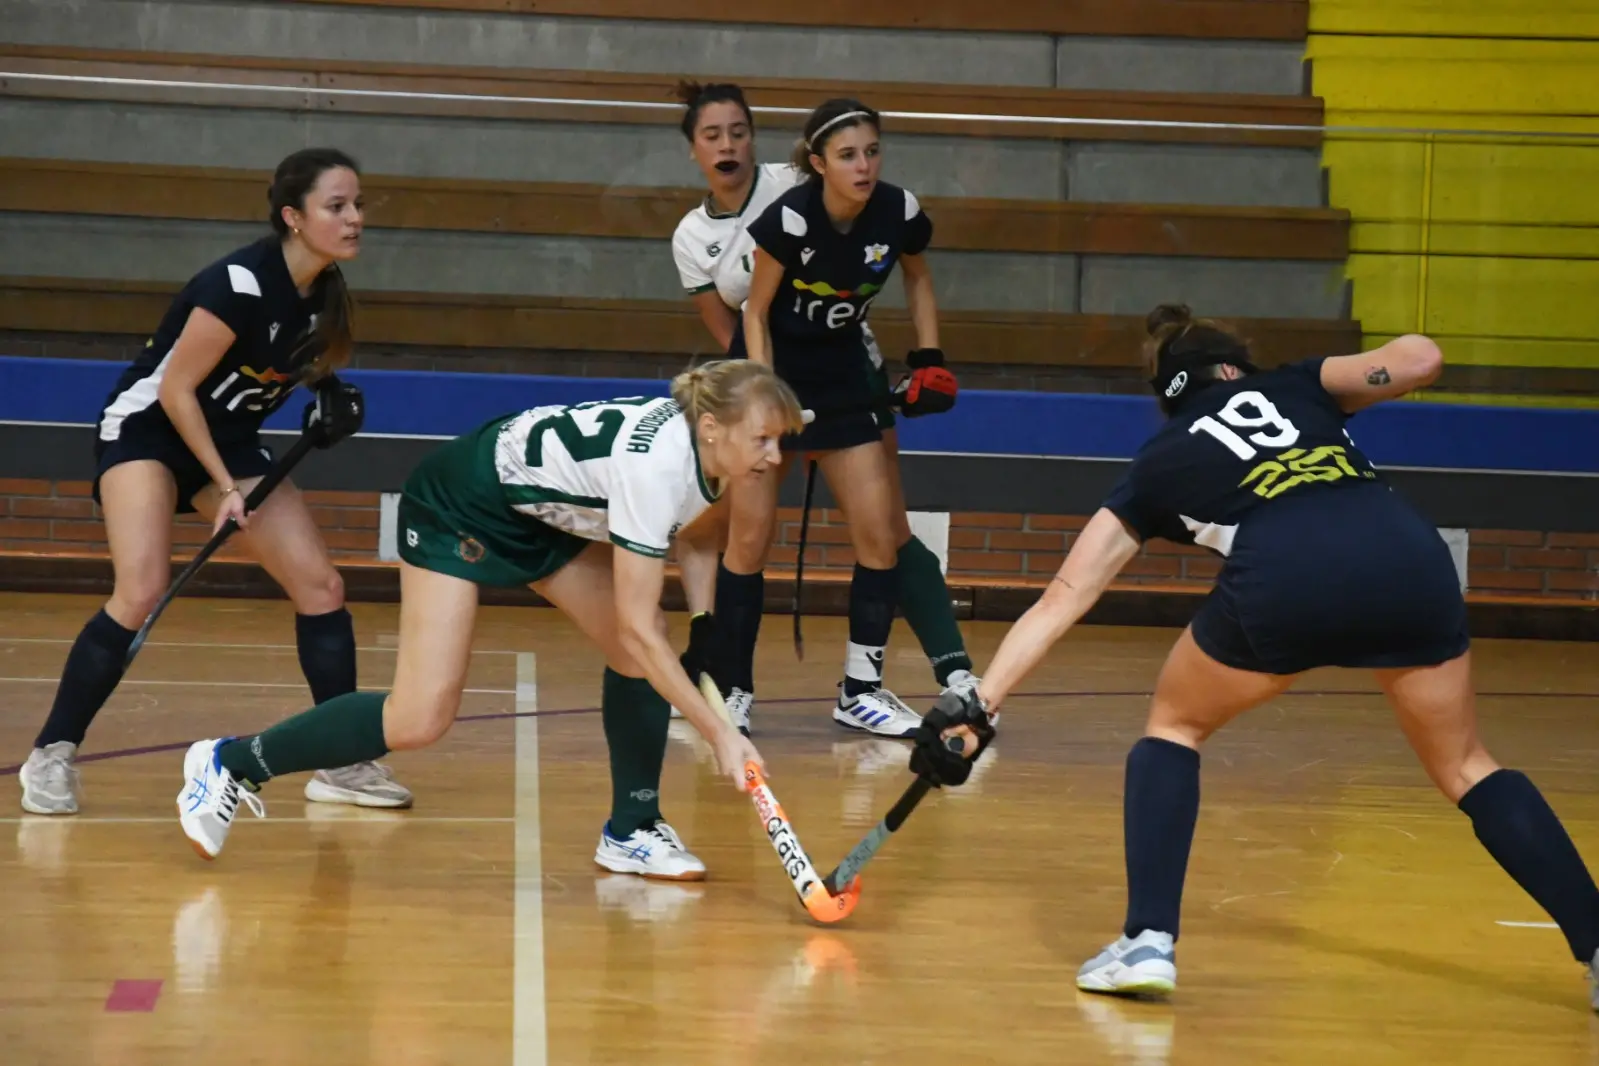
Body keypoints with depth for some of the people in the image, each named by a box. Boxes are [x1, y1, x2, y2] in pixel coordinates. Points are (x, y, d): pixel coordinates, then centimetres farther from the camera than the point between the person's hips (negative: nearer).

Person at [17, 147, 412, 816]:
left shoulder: (324, 289, -6)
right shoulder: (240, 284, -28)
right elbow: (175, 390, -22)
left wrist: (328, 396, -4)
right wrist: (224, 488, -20)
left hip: (228, 437, 8)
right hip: (146, 427, -8)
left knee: (321, 587, -1)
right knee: (142, 591, -25)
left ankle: (342, 764, 8)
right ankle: (51, 757, -14)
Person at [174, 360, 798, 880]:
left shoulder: (697, 442, -11)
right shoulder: (657, 464, -35)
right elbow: (635, 627, -34)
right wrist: (718, 732, -35)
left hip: (542, 511, 9)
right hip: (460, 504, -9)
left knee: (641, 656, -4)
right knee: (419, 721, -16)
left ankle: (630, 833, 11)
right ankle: (230, 764, -2)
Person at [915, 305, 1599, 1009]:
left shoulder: (1154, 469, 31)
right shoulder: (1292, 386, 32)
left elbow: (1061, 600, 29)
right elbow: (1422, 358, 18)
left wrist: (979, 703, 30)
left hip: (1284, 576, -1)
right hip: (1410, 558, 1)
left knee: (1174, 726, 26)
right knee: (1464, 767, 22)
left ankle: (1148, 942, 12)